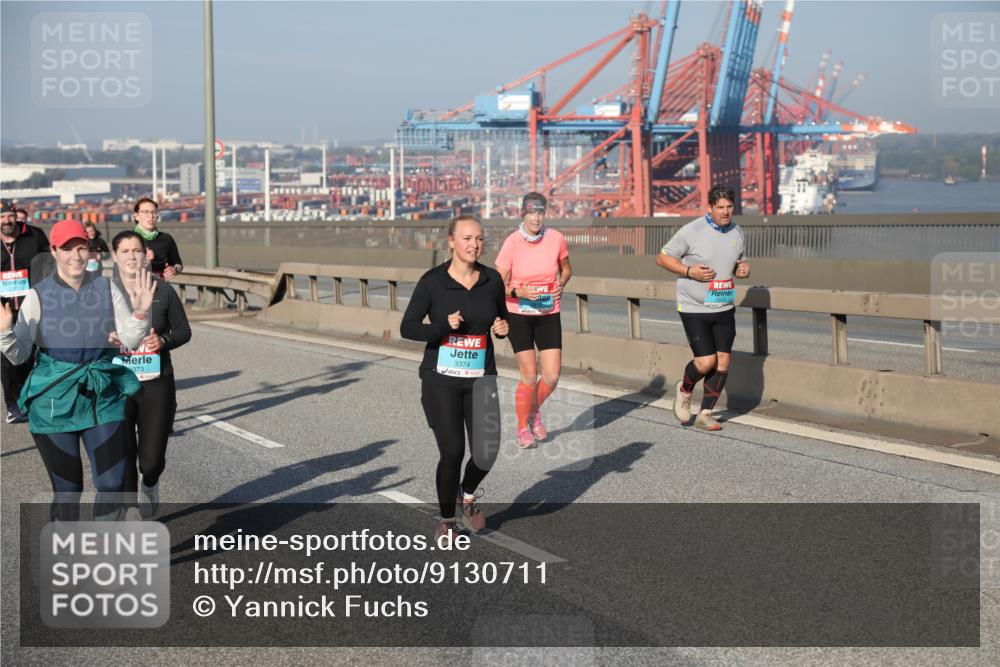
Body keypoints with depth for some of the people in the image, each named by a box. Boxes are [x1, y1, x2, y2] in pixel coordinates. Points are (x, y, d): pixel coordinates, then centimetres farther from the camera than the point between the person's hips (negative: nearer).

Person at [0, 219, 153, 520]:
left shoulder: (107, 289, 1)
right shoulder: (39, 295, -6)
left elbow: (130, 340, 4)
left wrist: (141, 312, -14)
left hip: (103, 400, 2)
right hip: (55, 402, -2)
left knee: (113, 485, -1)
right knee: (67, 490, 5)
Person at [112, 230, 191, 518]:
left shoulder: (163, 291, 0)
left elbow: (183, 331, 7)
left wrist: (163, 340, -13)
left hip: (157, 386, 0)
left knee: (152, 459, 2)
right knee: (123, 458, 1)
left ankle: (150, 484, 40)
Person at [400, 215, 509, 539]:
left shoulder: (492, 279, 2)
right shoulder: (432, 281, -8)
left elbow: (502, 319, 17)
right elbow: (407, 328, -7)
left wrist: (503, 327, -6)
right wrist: (443, 327, -23)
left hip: (480, 379, 3)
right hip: (441, 379, -3)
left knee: (486, 453, -7)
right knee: (452, 452, -5)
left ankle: (468, 495, 27)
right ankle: (447, 519, 20)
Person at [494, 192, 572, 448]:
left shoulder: (556, 238, -5)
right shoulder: (512, 243, -12)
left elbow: (566, 269, 13)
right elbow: (498, 284, -9)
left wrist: (561, 285, -7)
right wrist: (518, 292, -28)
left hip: (549, 314, 3)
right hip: (518, 314, -3)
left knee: (552, 376, -3)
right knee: (529, 376, -5)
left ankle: (534, 412, 29)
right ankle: (523, 429, 16)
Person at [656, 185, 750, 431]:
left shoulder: (736, 232, 6)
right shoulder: (692, 231, -12)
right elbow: (662, 257, -6)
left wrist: (743, 269, -3)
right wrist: (689, 271, -19)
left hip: (724, 308, 5)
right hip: (694, 309, -5)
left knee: (723, 361, 1)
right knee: (706, 361, -12)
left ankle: (705, 414, 14)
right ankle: (685, 390, 21)